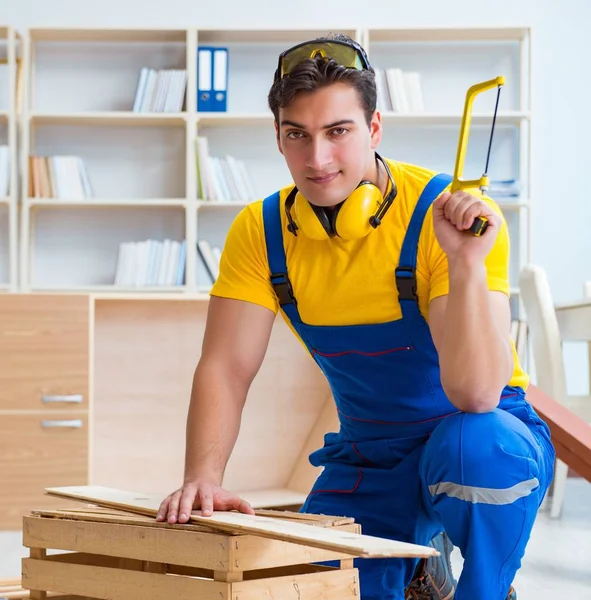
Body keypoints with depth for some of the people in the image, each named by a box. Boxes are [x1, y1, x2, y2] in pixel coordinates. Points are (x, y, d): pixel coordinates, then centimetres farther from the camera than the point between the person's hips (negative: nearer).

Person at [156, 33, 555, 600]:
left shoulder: (449, 215, -22)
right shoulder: (260, 232, -7)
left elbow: (475, 393, -30)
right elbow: (224, 369, -9)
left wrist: (467, 264, -44)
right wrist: (202, 477, -26)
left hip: (486, 431, -4)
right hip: (366, 457, 5)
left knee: (477, 446, -38)